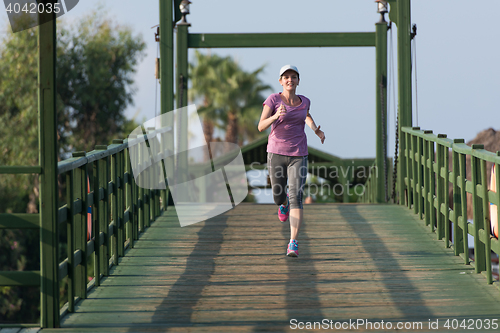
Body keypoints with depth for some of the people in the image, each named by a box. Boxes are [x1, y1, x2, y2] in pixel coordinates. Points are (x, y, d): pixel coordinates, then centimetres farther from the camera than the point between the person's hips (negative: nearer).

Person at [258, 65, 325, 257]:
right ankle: (284, 202, 53)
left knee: (296, 197, -15)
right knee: (278, 198, 12)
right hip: (276, 154, -1)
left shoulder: (304, 101, 6)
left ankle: (293, 244, -16)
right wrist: (276, 116, -35)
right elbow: (261, 127, -17)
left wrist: (316, 129, 12)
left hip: (298, 156, 1)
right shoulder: (273, 100, -6)